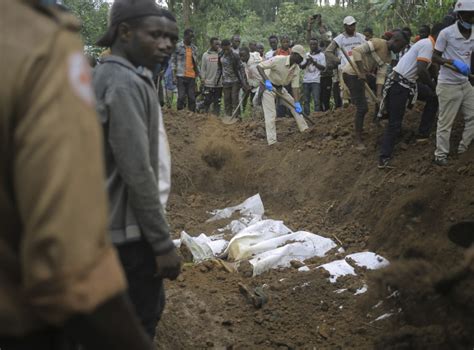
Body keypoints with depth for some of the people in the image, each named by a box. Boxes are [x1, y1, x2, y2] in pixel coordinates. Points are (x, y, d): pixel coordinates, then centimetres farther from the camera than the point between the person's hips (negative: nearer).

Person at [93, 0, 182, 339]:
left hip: (123, 223, 11)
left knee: (149, 308, 24)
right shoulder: (125, 84, -22)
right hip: (130, 230, -11)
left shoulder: (117, 75, 10)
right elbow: (137, 173, -25)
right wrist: (163, 243, -21)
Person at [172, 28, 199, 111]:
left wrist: (198, 74, 12)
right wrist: (174, 76, -7)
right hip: (181, 76, -4)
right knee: (181, 97, -5)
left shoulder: (194, 48, 13)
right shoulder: (178, 47, 0)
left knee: (192, 98, 3)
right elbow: (173, 61, 0)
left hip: (192, 77, 4)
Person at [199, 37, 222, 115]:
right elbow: (203, 68, 6)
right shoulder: (206, 55, 4)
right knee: (207, 101, -1)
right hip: (208, 83, -1)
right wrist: (203, 78, -2)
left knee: (217, 102, 7)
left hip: (219, 83, 1)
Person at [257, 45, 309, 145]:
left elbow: (295, 87, -7)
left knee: (294, 106, 8)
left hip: (280, 88, 7)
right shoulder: (278, 60, -26)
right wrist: (266, 80, -37)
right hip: (268, 87, -7)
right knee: (271, 114, -12)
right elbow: (259, 66, -26)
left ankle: (305, 129, 19)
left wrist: (297, 103, -17)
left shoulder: (296, 69, -7)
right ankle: (272, 141, -11)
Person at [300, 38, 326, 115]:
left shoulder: (321, 55, 3)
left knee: (316, 100, -9)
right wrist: (307, 62, -10)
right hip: (306, 80, 4)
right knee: (306, 100, 7)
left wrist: (314, 62, -13)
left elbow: (323, 67, -5)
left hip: (316, 81, -4)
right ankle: (306, 115, 13)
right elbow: (301, 66, 8)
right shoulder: (306, 55, 13)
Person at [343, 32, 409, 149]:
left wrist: (379, 95, -10)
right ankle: (358, 139, 1)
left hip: (363, 75, 9)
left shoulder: (388, 57, 7)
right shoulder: (378, 43, -17)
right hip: (352, 73, -9)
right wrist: (361, 72, -25)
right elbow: (356, 51, -23)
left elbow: (381, 75, 1)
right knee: (362, 107, -9)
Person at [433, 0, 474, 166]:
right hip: (448, 85, -6)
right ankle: (441, 154, 13)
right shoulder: (446, 33, -15)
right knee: (445, 122, 1)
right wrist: (452, 62, -26)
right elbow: (434, 57, -12)